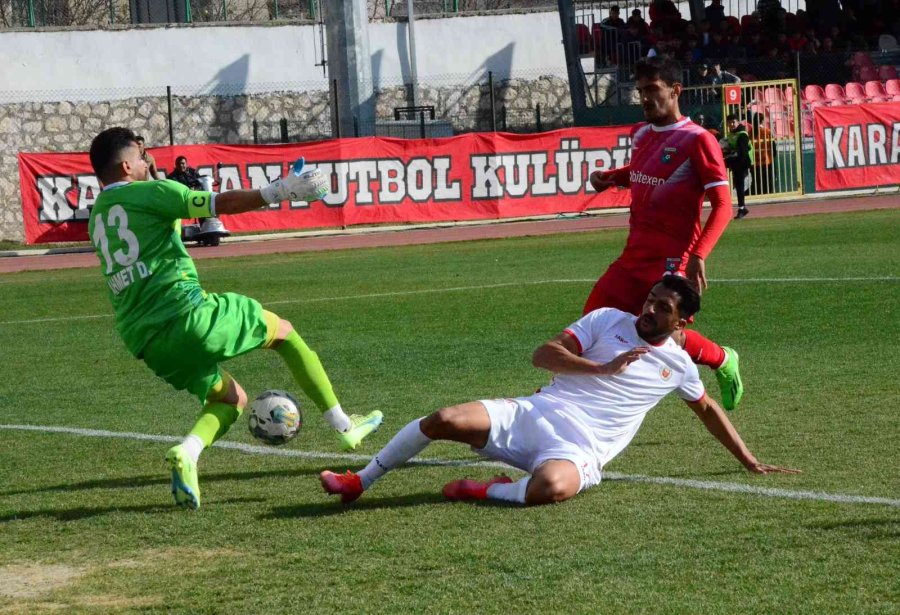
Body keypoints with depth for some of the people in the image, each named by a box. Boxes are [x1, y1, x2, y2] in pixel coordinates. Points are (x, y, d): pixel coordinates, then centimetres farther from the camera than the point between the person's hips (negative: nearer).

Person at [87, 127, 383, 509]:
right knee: (283, 332, 15)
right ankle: (344, 426, 17)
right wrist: (279, 192, -12)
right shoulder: (148, 193, -2)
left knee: (229, 398, 22)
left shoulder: (96, 222, 20)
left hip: (143, 340, 7)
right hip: (185, 312, -7)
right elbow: (220, 204, -11)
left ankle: (187, 452, -9)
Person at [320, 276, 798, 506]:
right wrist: (603, 368, -14)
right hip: (534, 415, 1)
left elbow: (708, 409, 32)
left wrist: (749, 462, 31)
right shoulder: (608, 321, 10)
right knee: (444, 420, -23)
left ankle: (487, 491, -12)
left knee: (552, 488, -41)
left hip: (578, 449, -1)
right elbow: (543, 355, -2)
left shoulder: (678, 366, 15)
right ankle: (360, 482, -4)